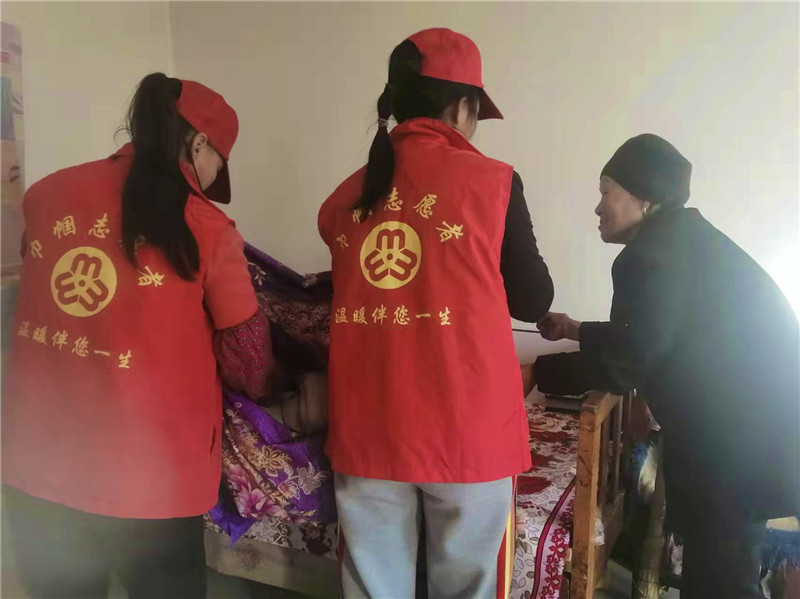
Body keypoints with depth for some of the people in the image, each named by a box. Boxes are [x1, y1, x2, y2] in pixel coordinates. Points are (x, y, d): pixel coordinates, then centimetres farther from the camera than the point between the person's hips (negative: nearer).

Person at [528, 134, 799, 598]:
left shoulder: (653, 256, -18)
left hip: (741, 440, -10)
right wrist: (577, 330, 29)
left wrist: (535, 373, -7)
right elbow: (652, 337, 23)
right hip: (751, 423, 10)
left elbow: (621, 364, -18)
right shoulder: (684, 239, 14)